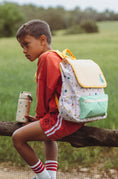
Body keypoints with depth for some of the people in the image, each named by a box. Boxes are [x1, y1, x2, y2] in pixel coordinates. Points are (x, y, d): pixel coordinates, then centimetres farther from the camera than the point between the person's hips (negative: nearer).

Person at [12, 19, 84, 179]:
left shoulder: (46, 58, -10)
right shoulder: (58, 57, 20)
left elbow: (45, 90, -10)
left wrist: (40, 116, 4)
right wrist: (41, 117, 19)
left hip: (63, 119, -11)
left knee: (18, 137, -9)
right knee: (48, 134, 39)